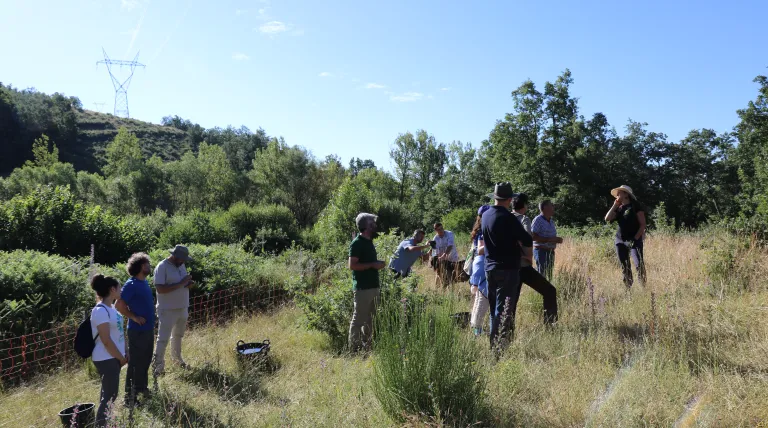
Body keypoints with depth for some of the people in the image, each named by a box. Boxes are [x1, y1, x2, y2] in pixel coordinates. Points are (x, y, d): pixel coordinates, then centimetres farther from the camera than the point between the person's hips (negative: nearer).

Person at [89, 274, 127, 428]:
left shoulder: (111, 307, 9)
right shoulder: (100, 311, -21)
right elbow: (106, 341, -21)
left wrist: (124, 354, 10)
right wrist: (121, 358, -11)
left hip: (114, 357, 9)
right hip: (106, 359, -9)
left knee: (110, 393, 17)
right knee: (109, 395, -2)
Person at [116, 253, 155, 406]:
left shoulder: (145, 282, 8)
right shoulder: (131, 284, -18)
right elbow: (119, 305, -20)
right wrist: (134, 317, -17)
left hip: (148, 329, 8)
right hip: (137, 331, -8)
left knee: (145, 361, 19)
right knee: (135, 363, 0)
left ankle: (142, 387, 33)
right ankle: (130, 396, 10)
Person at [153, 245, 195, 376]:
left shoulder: (181, 265, 5)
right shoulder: (162, 267, -19)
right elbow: (160, 289, -27)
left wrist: (189, 284, -6)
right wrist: (181, 283, -28)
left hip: (182, 308, 8)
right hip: (168, 310, -8)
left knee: (178, 335, 23)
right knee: (163, 339, -1)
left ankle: (177, 357, 40)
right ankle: (158, 365, 8)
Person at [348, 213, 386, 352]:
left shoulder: (369, 242, 15)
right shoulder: (357, 243, -13)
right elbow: (352, 265, -20)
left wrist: (377, 264, 9)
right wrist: (373, 265, -19)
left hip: (373, 287, 9)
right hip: (362, 288, -9)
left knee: (369, 318, 15)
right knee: (358, 319, -3)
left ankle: (367, 344, 23)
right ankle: (354, 347, 3)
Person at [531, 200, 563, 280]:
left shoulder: (551, 221, 17)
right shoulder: (538, 220, -10)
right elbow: (533, 237, -19)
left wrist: (557, 239, 5)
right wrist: (549, 239, -22)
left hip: (551, 251, 8)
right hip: (541, 251, -8)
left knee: (550, 275, 9)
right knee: (541, 276, -10)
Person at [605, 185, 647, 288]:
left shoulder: (636, 206, -2)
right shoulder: (619, 208, 15)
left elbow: (642, 224, -5)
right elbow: (607, 219, 2)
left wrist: (635, 238, -14)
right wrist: (614, 206, 2)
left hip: (634, 240, -6)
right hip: (620, 241, 6)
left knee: (639, 264, -16)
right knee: (625, 267, 6)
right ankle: (628, 287, 11)